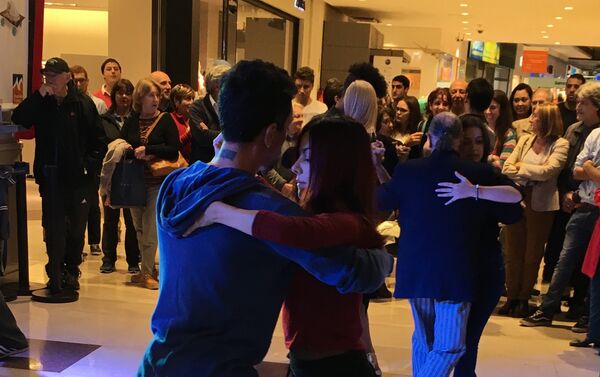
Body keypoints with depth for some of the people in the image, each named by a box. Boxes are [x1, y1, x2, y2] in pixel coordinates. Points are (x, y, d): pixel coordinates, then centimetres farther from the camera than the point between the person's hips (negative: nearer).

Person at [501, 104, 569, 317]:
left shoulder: (560, 145, -5)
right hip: (516, 199, 4)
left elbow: (547, 171, -18)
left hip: (541, 205, -4)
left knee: (532, 254, 7)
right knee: (513, 252, 7)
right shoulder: (525, 140, 9)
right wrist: (531, 175, -12)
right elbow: (507, 168, 2)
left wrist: (521, 167, -6)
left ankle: (524, 299, 18)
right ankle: (512, 297, 17)